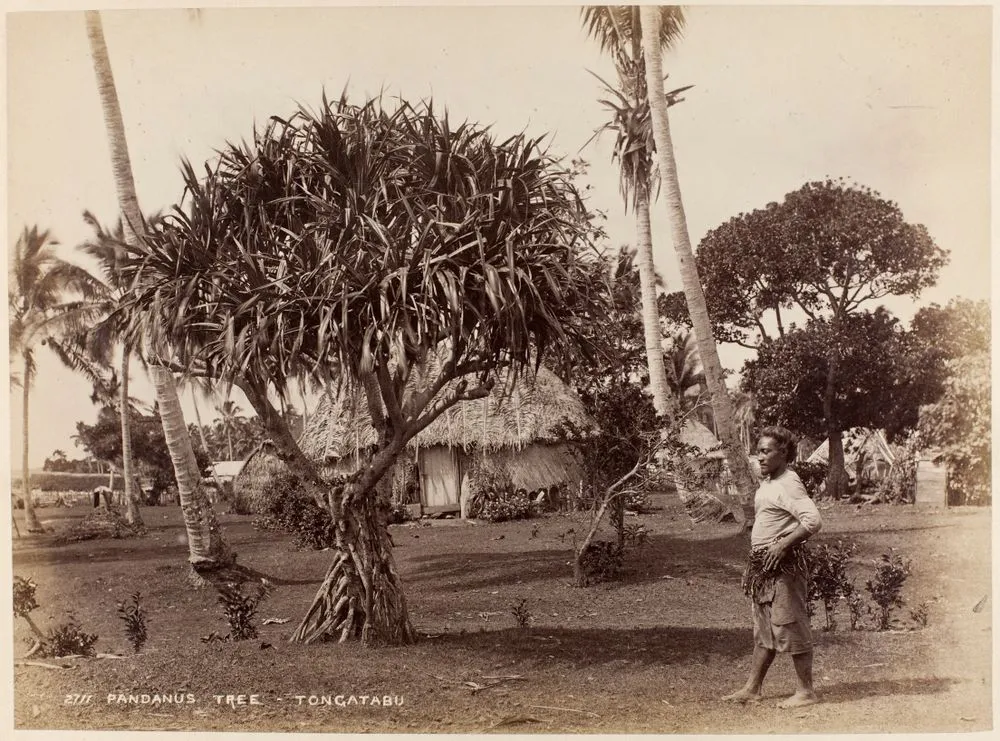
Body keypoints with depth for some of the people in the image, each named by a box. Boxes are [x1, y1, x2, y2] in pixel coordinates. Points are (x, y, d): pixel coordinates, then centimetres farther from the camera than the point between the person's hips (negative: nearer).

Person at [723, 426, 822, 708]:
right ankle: (752, 689, 22)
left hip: (784, 564, -10)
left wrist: (783, 544, -26)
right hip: (764, 563, 10)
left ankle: (805, 691, 7)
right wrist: (754, 561, 19)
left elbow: (813, 521, -26)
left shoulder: (788, 484, -16)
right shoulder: (768, 483, 14)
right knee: (764, 629, 15)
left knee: (789, 627, -3)